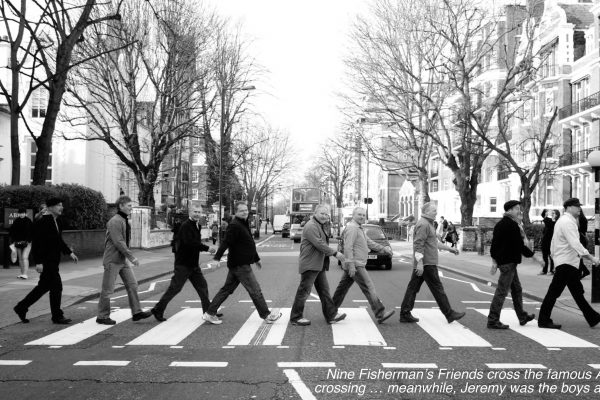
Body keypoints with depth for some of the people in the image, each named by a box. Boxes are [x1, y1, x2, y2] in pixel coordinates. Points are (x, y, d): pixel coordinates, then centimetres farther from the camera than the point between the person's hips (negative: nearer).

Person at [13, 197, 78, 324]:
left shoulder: (54, 222, 13)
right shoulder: (42, 223, -16)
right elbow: (36, 243, -19)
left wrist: (69, 252, 15)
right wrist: (39, 262, -22)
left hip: (53, 261, 10)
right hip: (46, 261, -10)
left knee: (44, 286, 18)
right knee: (56, 286, -4)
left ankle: (21, 307, 31)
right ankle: (57, 316, 7)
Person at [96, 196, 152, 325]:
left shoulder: (125, 221, 13)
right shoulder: (115, 221, -17)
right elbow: (118, 242, -23)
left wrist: (129, 257, 16)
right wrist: (131, 257, -23)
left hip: (123, 260, 9)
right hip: (112, 260, -9)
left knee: (132, 285, 5)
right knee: (107, 290, 1)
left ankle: (136, 312, 9)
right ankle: (102, 317, 13)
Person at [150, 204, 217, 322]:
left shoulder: (197, 225, 13)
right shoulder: (186, 226, -17)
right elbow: (189, 242, -30)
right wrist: (206, 248, -28)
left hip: (193, 263, 9)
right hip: (183, 264, -9)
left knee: (202, 286, 9)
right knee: (175, 288, -3)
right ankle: (158, 310, 12)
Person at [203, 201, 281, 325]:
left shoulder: (244, 224, 17)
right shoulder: (234, 225, -15)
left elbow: (249, 244, 27)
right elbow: (225, 243, -24)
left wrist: (256, 259, 33)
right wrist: (217, 258, -32)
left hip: (236, 264, 10)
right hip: (240, 265, -10)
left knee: (227, 289, 13)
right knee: (255, 290, -2)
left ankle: (210, 313, 18)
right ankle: (266, 315, 8)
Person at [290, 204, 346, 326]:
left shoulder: (320, 226, 18)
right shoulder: (311, 226, -16)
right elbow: (319, 244, -22)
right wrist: (335, 253, -18)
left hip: (319, 264, 10)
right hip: (309, 264, -10)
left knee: (324, 290, 12)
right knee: (304, 291, -2)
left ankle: (331, 315, 18)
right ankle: (295, 317, 8)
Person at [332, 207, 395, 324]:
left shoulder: (359, 229, 20)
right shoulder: (352, 227, -13)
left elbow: (370, 243, 21)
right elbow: (348, 247, -21)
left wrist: (384, 249, 11)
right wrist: (351, 265, -25)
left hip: (353, 266, 10)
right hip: (355, 265, -10)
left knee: (342, 288, 13)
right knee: (369, 288, -9)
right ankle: (380, 314, -7)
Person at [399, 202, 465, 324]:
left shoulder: (428, 224, 21)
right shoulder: (423, 224, -13)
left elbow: (435, 242, 30)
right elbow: (419, 244, -22)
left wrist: (450, 248, 30)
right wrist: (420, 263, -26)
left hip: (422, 264, 10)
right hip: (426, 263, -10)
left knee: (413, 287, 8)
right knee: (437, 288, -2)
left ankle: (405, 314, 9)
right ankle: (449, 314, 7)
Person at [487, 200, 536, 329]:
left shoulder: (500, 223, 12)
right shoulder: (512, 225, -17)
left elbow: (495, 242, 14)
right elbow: (519, 244, -16)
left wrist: (494, 261, 17)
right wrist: (530, 252, 2)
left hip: (502, 260, 10)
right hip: (508, 261, -10)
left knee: (517, 290, 21)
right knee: (502, 292, -6)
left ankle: (522, 317, 33)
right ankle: (492, 321, -2)